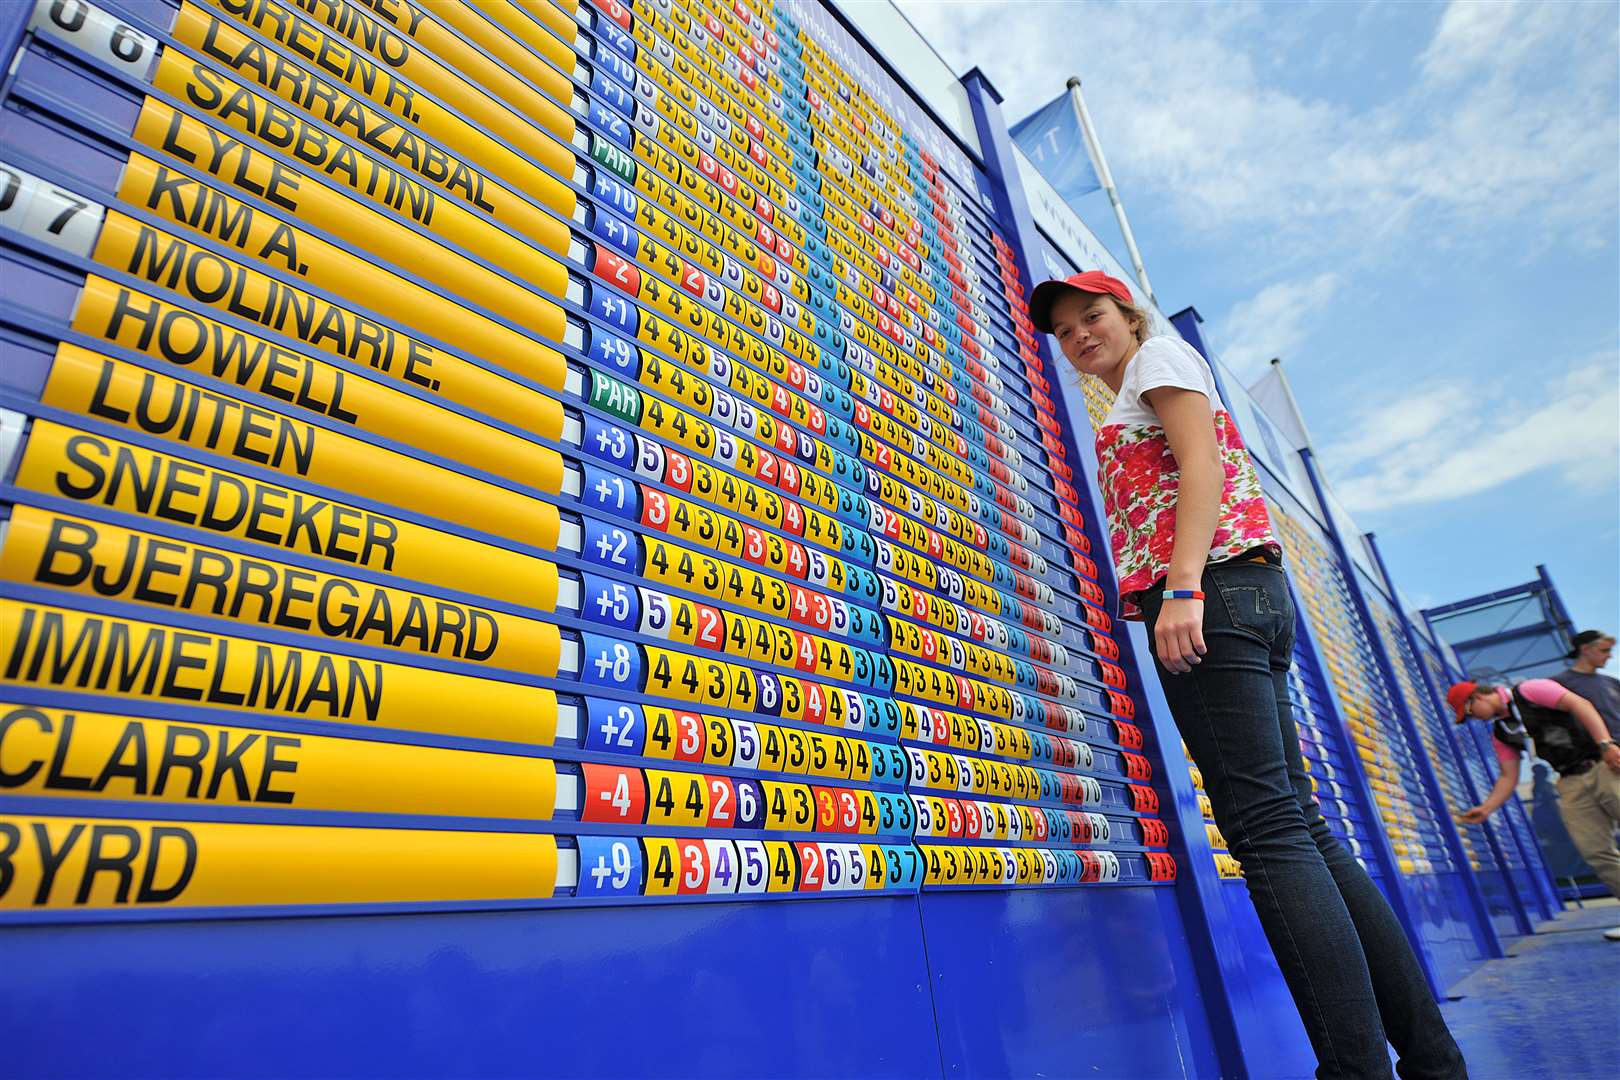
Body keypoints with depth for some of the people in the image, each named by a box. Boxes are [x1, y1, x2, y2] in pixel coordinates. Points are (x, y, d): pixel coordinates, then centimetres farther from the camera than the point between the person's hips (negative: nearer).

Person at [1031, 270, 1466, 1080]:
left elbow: (1202, 464, -9)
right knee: (1297, 825, 6)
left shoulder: (1161, 354, 8)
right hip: (1241, 599, 9)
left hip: (1212, 591, -9)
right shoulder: (1133, 412, 33)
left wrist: (1182, 587, -21)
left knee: (1267, 828, -14)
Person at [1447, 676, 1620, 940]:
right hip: (1572, 784, 6)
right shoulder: (1500, 733, 12)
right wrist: (1486, 808, -1)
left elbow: (1580, 704, -14)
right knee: (1596, 853, -4)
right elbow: (1508, 776, 11)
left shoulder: (1530, 691, -5)